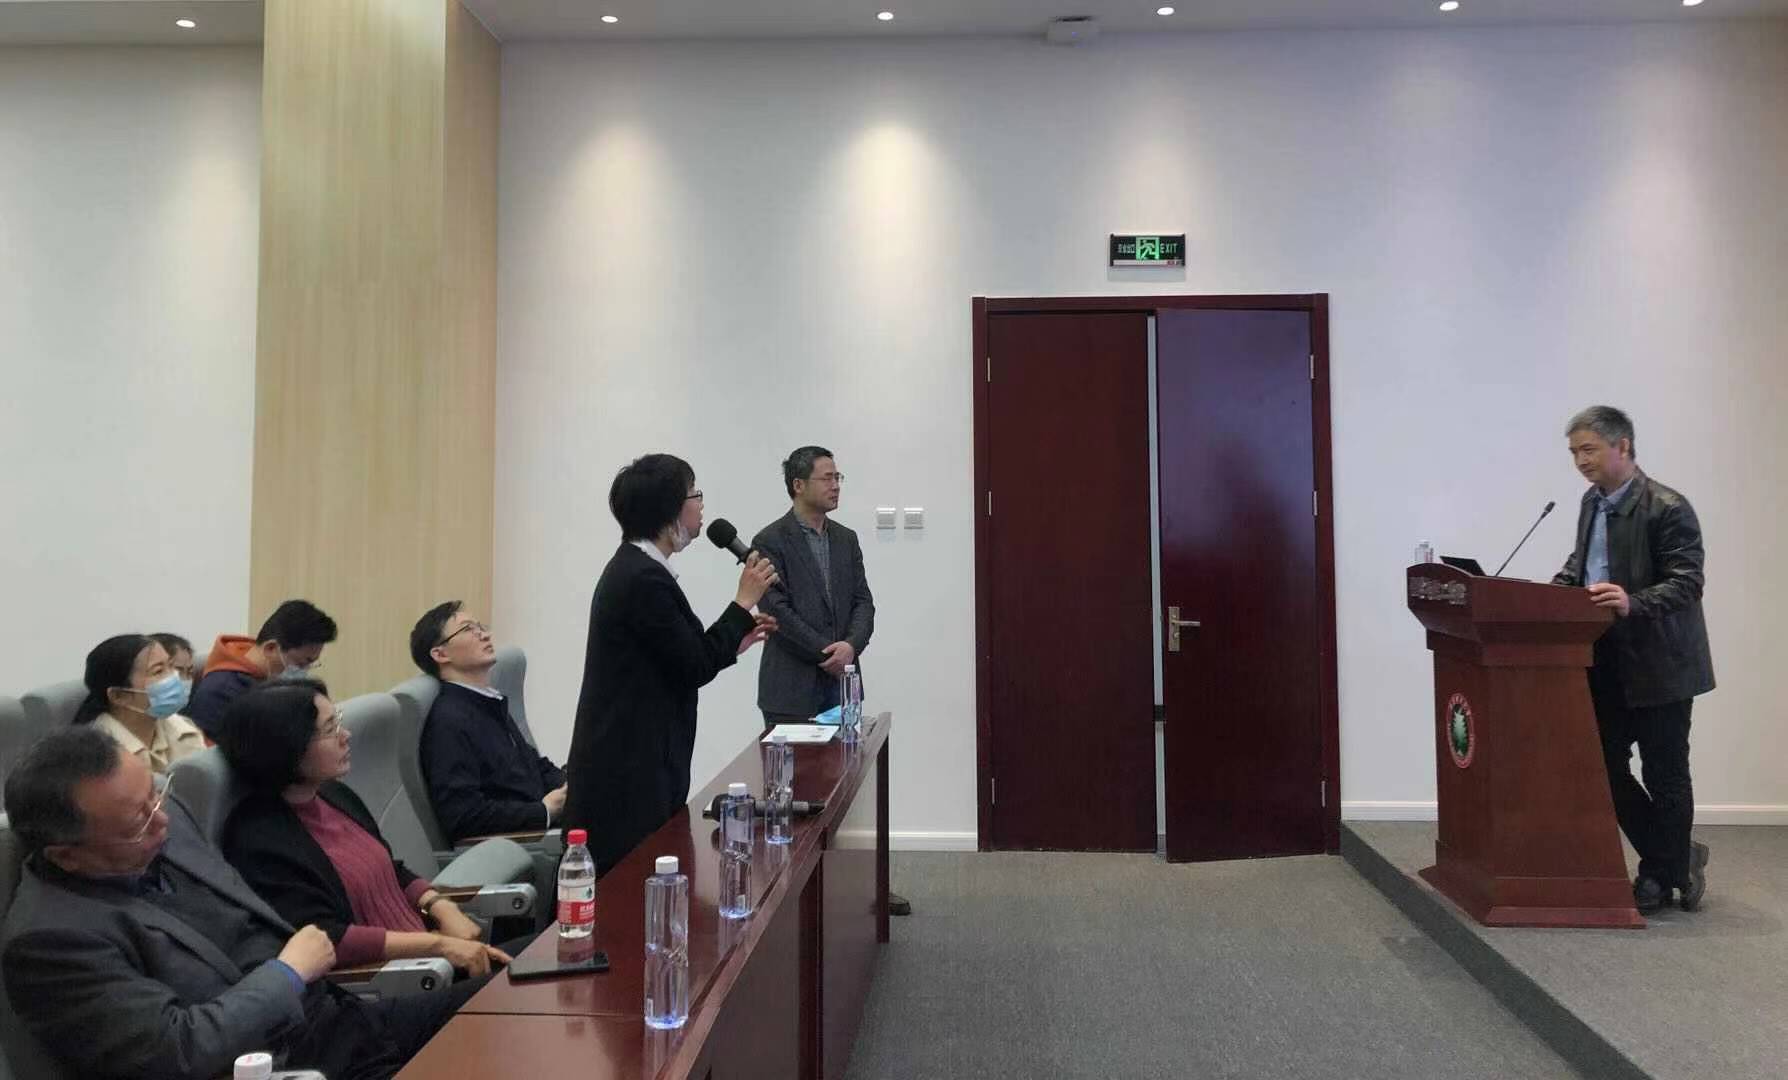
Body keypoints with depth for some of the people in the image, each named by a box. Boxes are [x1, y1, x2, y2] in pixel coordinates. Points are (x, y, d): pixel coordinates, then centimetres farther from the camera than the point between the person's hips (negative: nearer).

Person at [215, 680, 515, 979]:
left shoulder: (335, 795, 10)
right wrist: (440, 944, -21)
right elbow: (324, 940, -22)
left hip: (427, 956, 8)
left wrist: (444, 910, 0)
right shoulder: (260, 840, -15)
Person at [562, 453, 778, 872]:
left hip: (634, 763, 10)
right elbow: (696, 668, -17)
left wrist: (736, 640, 15)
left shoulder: (635, 568, 11)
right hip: (629, 775, -10)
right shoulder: (643, 578, -19)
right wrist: (745, 601, -8)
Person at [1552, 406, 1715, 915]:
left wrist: (1633, 603, -36)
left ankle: (1663, 874, 23)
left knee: (1664, 776, 6)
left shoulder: (1668, 508, -15)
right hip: (1606, 663, 7)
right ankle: (1677, 858, 29)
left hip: (1657, 664, -7)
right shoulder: (1592, 502, 9)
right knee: (1606, 767, 11)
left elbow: (1687, 584, -20)